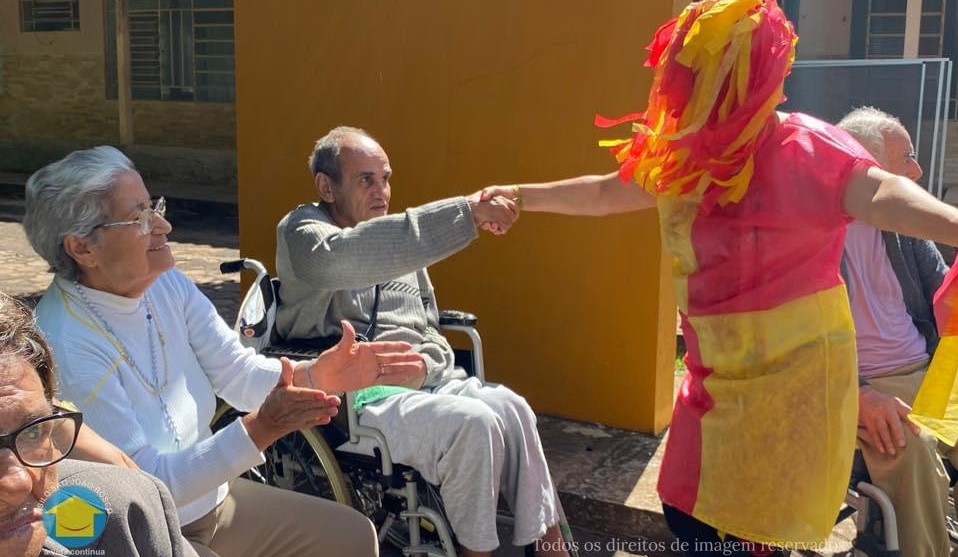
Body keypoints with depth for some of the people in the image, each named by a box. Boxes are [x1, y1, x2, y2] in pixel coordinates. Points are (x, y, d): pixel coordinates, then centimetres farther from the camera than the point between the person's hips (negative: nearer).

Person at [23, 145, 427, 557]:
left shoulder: (165, 283, -3)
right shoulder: (64, 347, -26)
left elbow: (236, 371, -4)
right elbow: (147, 481, -24)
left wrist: (315, 375, -22)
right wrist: (260, 430, -33)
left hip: (207, 496, 8)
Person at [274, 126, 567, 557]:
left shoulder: (398, 243, 19)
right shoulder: (302, 233, -5)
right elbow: (354, 258, -29)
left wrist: (439, 370, 5)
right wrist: (468, 212, -34)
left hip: (426, 380, 7)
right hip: (358, 396, -7)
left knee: (511, 408, -19)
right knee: (474, 424, -28)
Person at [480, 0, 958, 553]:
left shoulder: (801, 146, -18)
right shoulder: (685, 156, 4)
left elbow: (876, 193, -37)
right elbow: (606, 193, 19)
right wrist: (522, 195, 22)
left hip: (791, 368, -7)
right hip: (717, 371, 7)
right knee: (687, 512, 15)